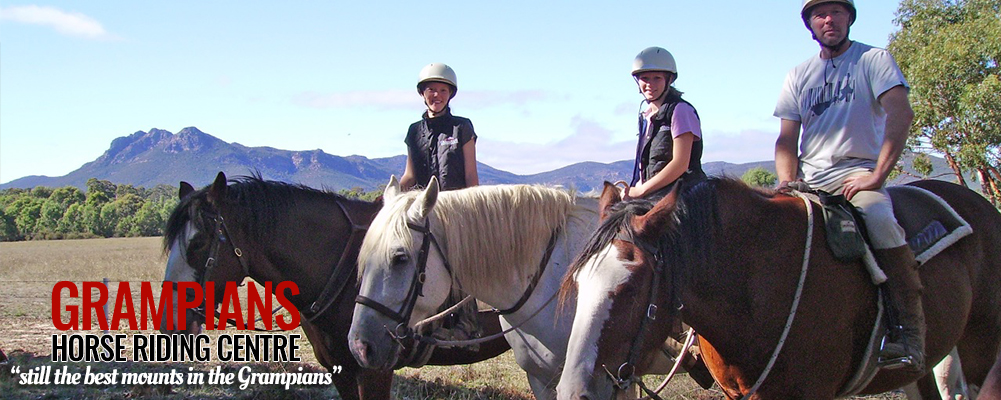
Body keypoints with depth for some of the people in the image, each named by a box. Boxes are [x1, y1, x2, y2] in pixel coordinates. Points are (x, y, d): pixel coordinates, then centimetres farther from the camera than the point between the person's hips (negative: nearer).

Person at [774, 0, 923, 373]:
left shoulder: (874, 59, 4)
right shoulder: (798, 76, 17)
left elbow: (901, 113, -11)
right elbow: (787, 139, 13)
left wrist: (877, 175, -19)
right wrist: (788, 182, -7)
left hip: (857, 171, -5)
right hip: (807, 179, 5)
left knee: (879, 219, -35)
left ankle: (910, 331, -31)